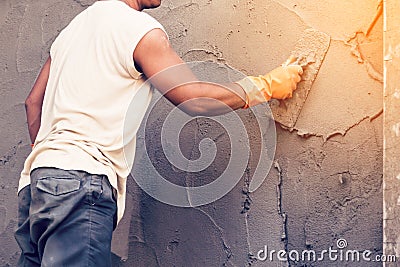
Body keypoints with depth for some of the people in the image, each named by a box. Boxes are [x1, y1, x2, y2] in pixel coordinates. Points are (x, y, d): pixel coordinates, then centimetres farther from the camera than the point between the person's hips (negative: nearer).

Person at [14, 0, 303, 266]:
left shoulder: (76, 26, 22)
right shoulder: (138, 26, -3)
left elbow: (34, 101, 23)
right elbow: (196, 100, -6)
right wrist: (267, 85, 5)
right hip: (81, 182, -9)